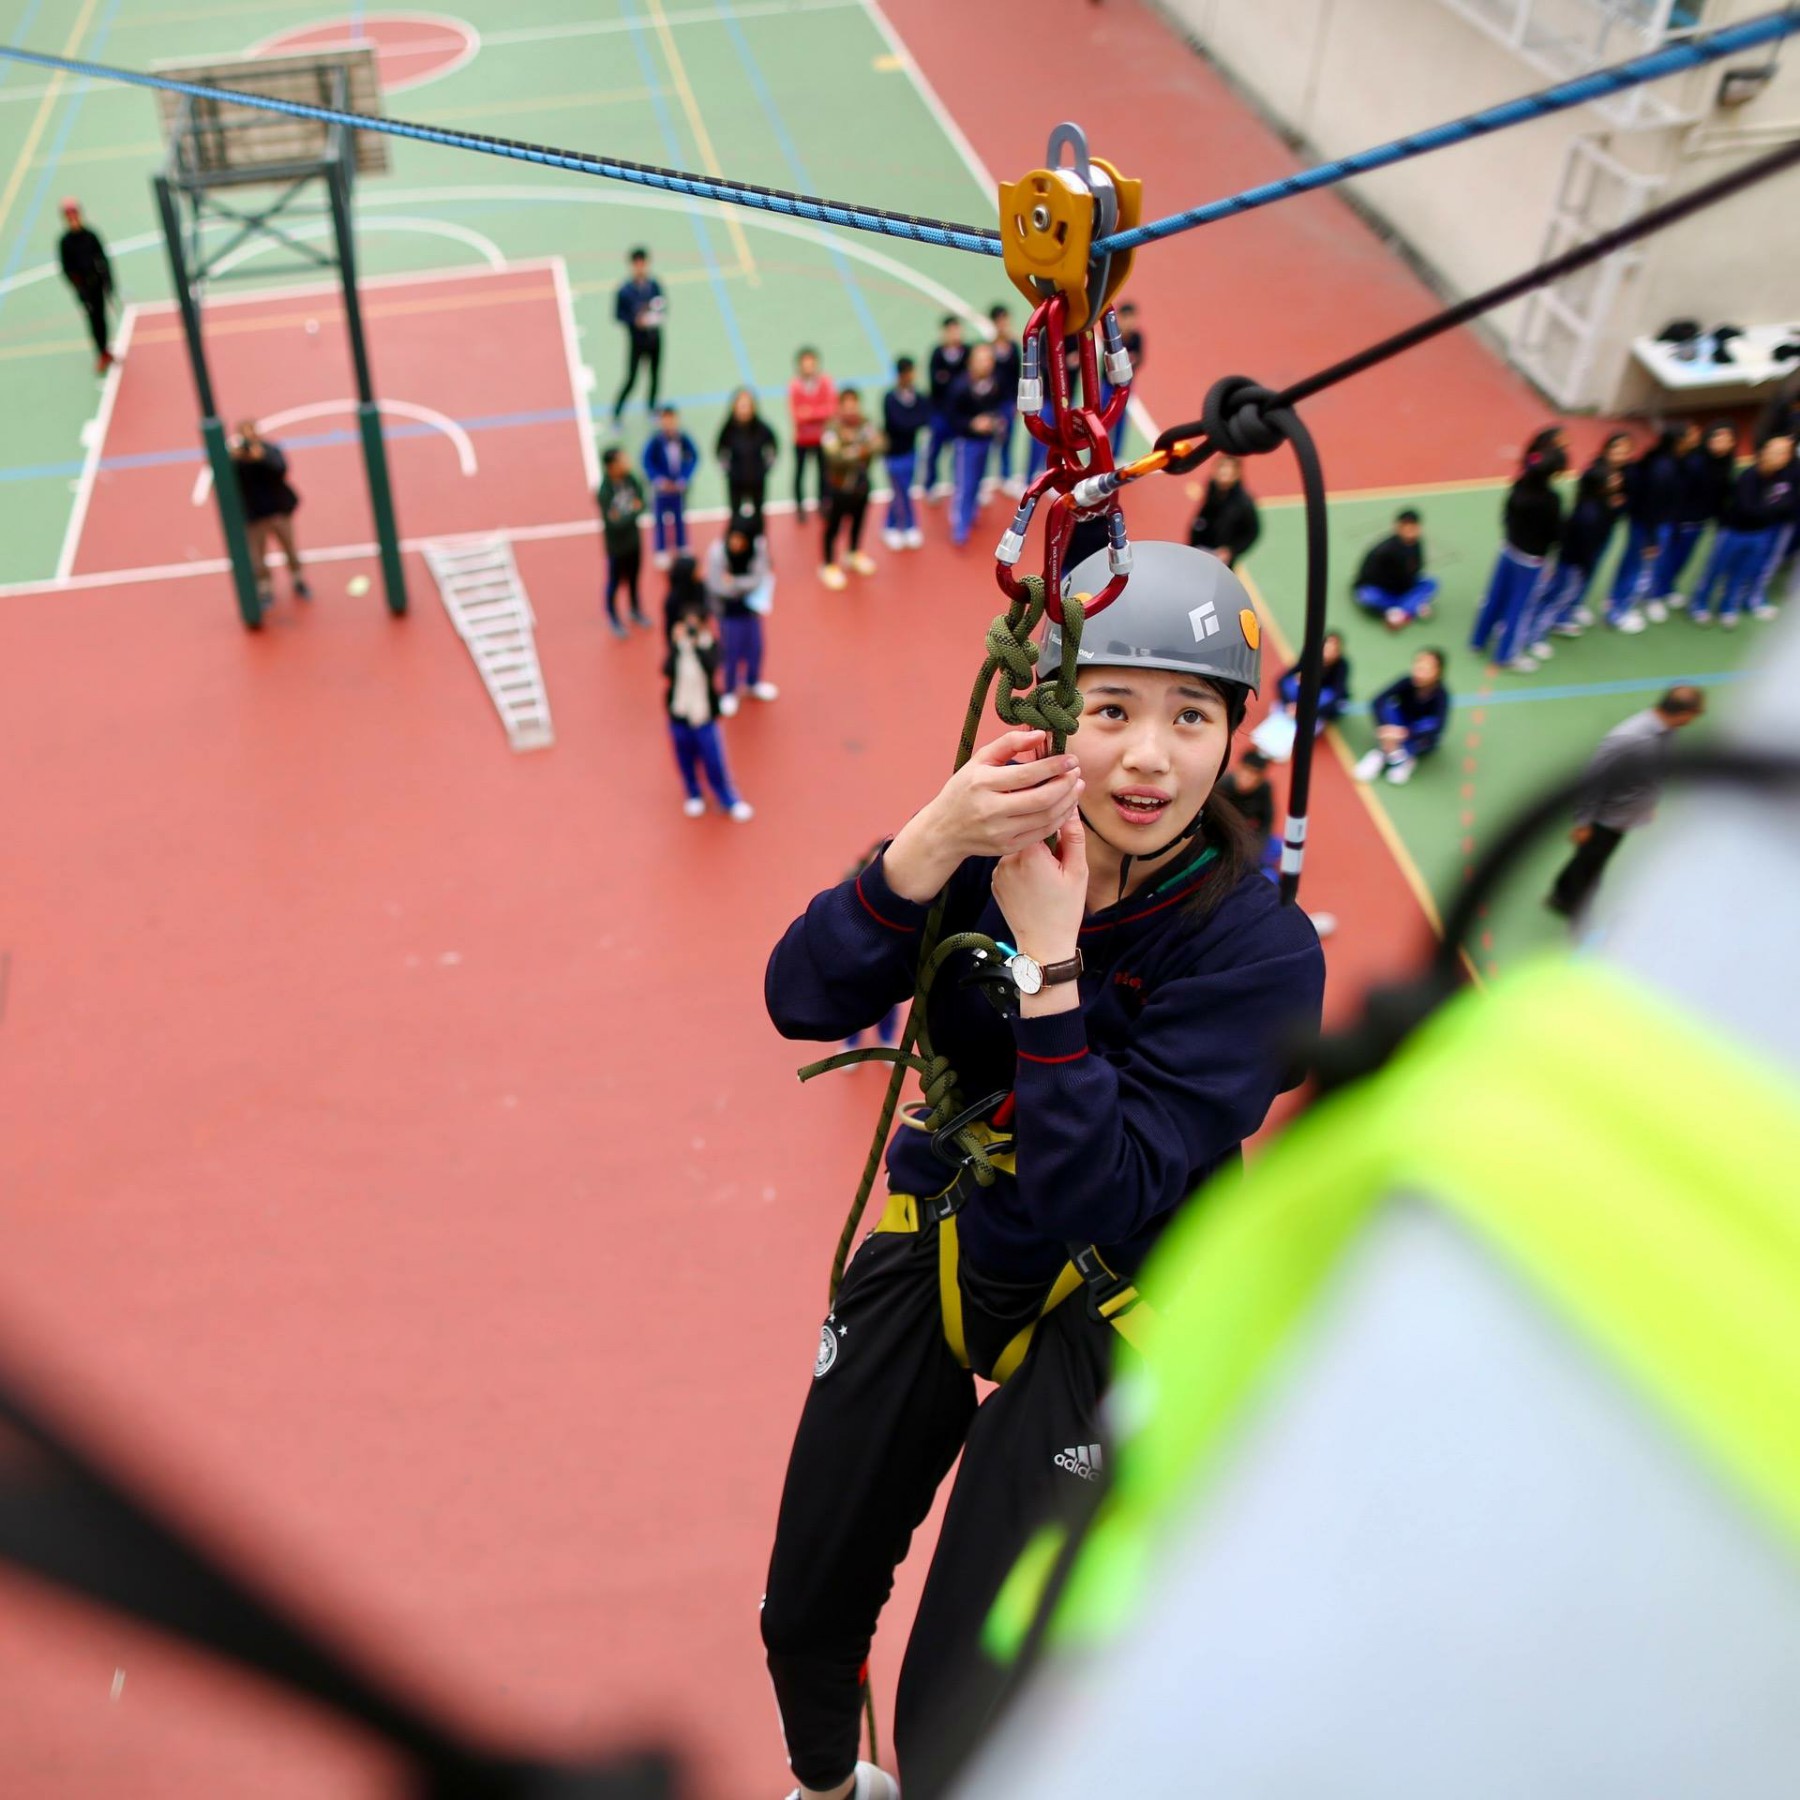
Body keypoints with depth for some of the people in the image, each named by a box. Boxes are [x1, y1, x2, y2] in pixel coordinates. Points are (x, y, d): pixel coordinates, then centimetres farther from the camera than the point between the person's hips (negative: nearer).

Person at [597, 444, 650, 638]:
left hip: (634, 540, 5)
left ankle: (636, 611, 48)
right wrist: (634, 511, -21)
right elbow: (613, 523, -29)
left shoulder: (631, 478, -13)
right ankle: (614, 619, 37)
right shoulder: (604, 492, -30)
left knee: (634, 578, 24)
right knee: (615, 582, 15)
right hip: (617, 545, -5)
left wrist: (629, 513, -23)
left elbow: (643, 503, -4)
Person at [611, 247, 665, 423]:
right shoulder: (624, 290, -14)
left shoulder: (655, 285, -5)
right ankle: (616, 415, 12)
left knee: (656, 377, 12)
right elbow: (617, 314, -8)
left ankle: (651, 407, 36)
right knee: (631, 380, -4)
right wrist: (635, 320, -23)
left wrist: (660, 315, -15)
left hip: (654, 337, 4)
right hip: (636, 340, -4)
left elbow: (663, 306, 8)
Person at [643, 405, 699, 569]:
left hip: (679, 486, 2)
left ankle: (682, 547, 33)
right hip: (661, 487, -2)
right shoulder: (655, 440, -20)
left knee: (680, 518, 16)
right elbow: (647, 462, -11)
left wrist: (684, 478, -9)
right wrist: (658, 480, -17)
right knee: (661, 519, 6)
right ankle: (661, 552, 19)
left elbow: (694, 457, -3)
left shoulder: (683, 438, -14)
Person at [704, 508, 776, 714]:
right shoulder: (717, 552, -30)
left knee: (754, 647, 21)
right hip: (727, 610, -4)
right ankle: (728, 692, 33)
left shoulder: (760, 547, -21)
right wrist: (745, 585, -19)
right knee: (731, 651, 9)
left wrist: (734, 582, -26)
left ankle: (752, 682, 49)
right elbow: (718, 586, -25)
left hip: (751, 605, 4)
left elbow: (758, 579, -20)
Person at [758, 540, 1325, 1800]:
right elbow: (804, 1001, -22)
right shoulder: (999, 841, -13)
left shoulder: (1259, 950, -23)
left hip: (1099, 1315, -3)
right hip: (933, 1252, 4)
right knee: (805, 1621, 18)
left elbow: (1101, 1196, -28)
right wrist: (931, 843, -36)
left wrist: (1049, 959, -33)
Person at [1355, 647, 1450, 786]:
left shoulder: (1441, 694, -25)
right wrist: (1385, 727, -47)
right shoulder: (1408, 681, -21)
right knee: (1386, 705, -27)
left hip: (1420, 738, -1)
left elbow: (1439, 726, -40)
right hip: (1399, 728, 1)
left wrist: (1407, 733, -53)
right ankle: (1395, 755, -32)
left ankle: (1384, 754, -29)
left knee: (1430, 723, -35)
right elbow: (1377, 701, -30)